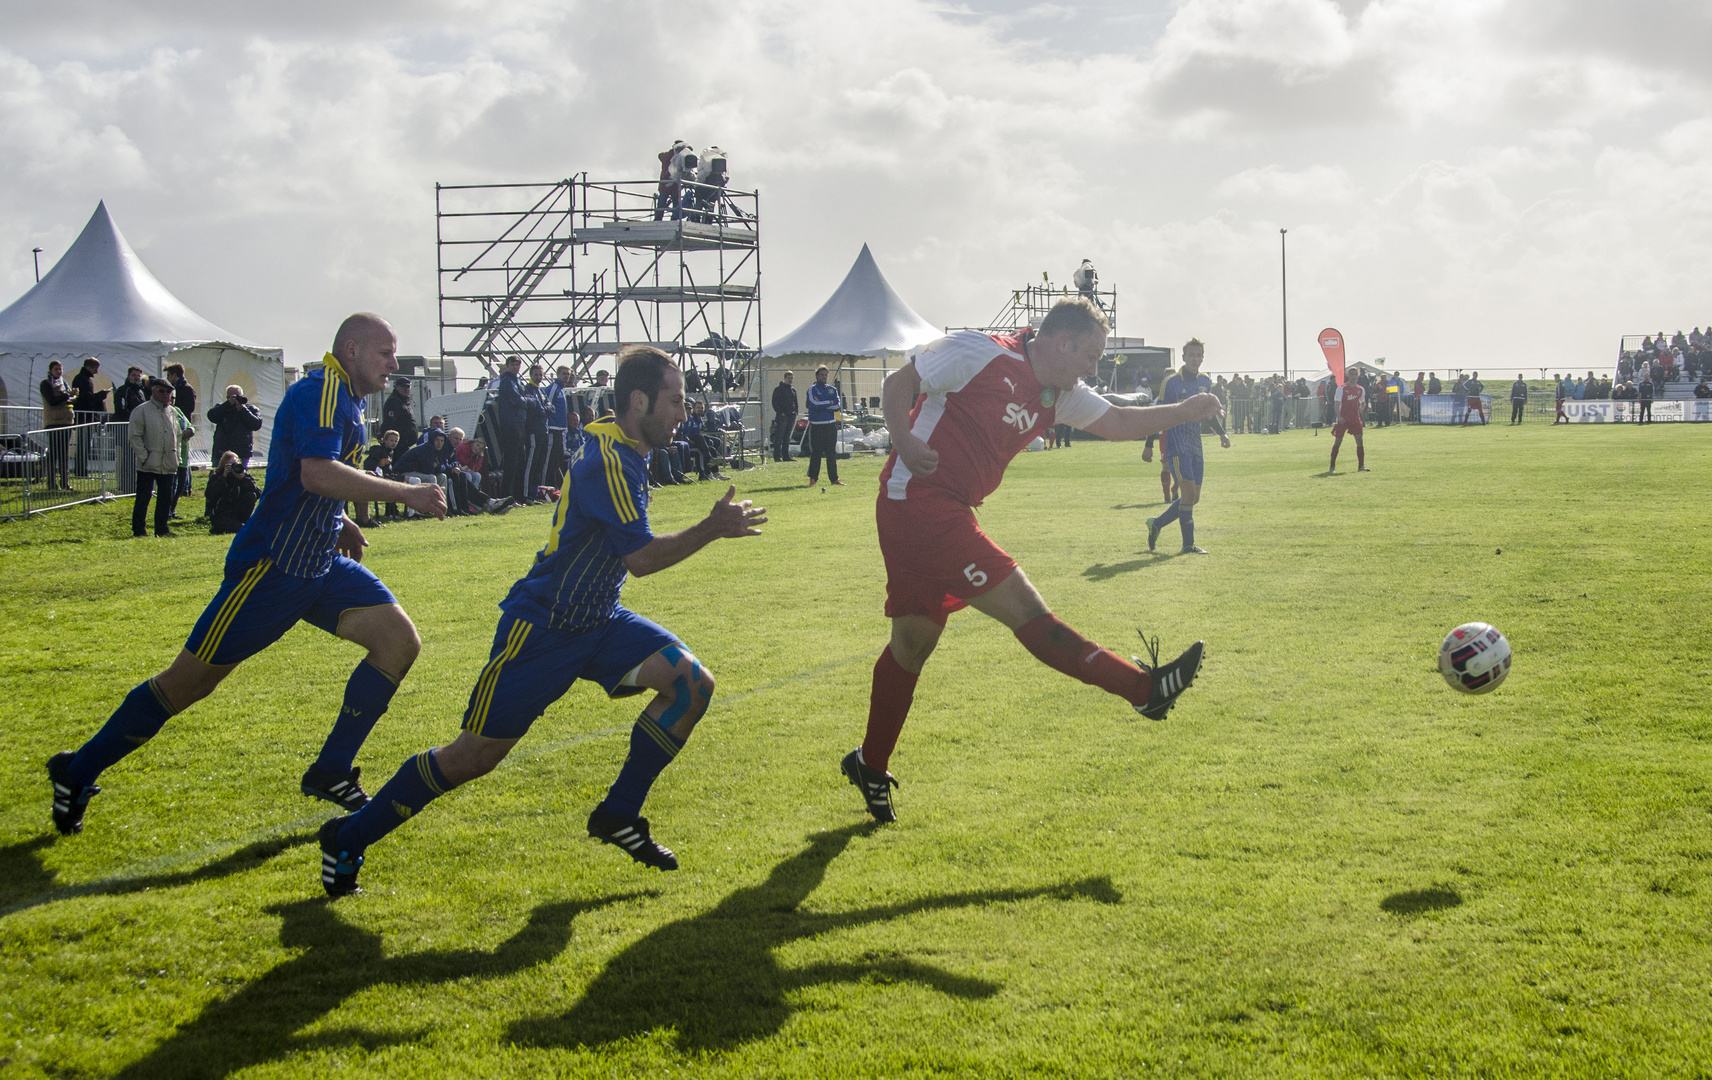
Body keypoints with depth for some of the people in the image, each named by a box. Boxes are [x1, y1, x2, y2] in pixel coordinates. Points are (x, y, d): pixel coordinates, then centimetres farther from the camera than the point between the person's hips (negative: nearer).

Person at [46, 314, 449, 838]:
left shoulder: (347, 400, 14)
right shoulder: (319, 392, -17)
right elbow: (316, 473, -32)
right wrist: (406, 494, -28)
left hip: (321, 563, 9)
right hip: (271, 567, -9)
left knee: (400, 641, -5)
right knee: (188, 682, -3)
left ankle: (331, 773, 4)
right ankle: (77, 772, 14)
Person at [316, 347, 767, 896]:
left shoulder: (623, 452, 8)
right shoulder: (606, 460, -22)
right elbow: (641, 557, -23)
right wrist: (712, 528, -20)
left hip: (598, 621, 9)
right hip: (543, 626, -9)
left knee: (693, 683, -6)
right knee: (476, 755, -6)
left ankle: (618, 814, 6)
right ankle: (348, 838, 10)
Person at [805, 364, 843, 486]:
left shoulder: (832, 389, 13)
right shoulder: (812, 389, 1)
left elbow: (838, 406, 1)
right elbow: (815, 404, -16)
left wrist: (822, 406, -8)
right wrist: (829, 403, -5)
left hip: (831, 425, 4)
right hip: (816, 425, -4)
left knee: (831, 454, 5)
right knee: (815, 453, -3)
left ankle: (834, 478, 8)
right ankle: (813, 478, 3)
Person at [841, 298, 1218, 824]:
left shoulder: (1058, 395, 14)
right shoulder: (979, 352, -11)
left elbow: (1116, 420, 20)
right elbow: (899, 381, -8)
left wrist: (1185, 411, 10)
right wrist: (903, 440, -24)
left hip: (946, 514, 11)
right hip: (919, 500, -11)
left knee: (913, 639, 16)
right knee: (1025, 608, -11)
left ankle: (870, 765, 28)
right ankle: (1143, 688, -12)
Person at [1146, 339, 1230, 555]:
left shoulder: (1205, 382, 11)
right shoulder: (1172, 383, -8)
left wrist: (1221, 433, 13)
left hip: (1195, 444, 7)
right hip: (1176, 444, -7)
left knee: (1194, 497, 7)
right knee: (1188, 492, -13)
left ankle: (1156, 524, 25)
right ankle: (1188, 544, -6)